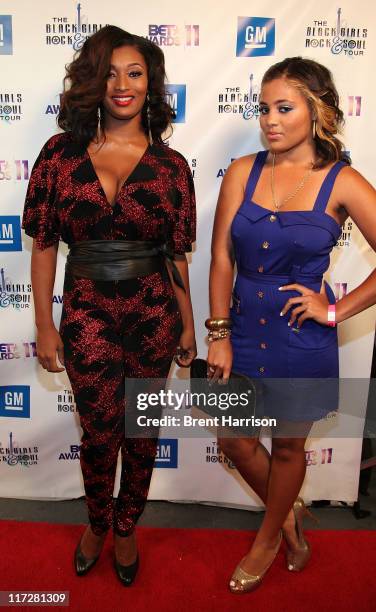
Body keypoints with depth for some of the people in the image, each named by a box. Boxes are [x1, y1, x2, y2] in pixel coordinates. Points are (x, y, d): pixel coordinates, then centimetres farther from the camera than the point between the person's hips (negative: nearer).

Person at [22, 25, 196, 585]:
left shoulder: (171, 165, -2)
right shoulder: (61, 154, -2)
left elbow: (177, 255, 3)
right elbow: (43, 245, -1)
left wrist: (188, 325, 7)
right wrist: (45, 325, -2)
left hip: (153, 317, 1)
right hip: (87, 316, 0)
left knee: (141, 432, 14)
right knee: (99, 434, 13)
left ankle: (125, 529, 42)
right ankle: (97, 524, 44)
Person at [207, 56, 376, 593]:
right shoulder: (242, 172, -2)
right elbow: (222, 259, -2)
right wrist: (219, 335, -4)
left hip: (300, 339, -3)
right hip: (244, 327, 4)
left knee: (286, 446, 16)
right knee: (233, 440, 16)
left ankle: (268, 538, 45)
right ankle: (289, 514, 46)